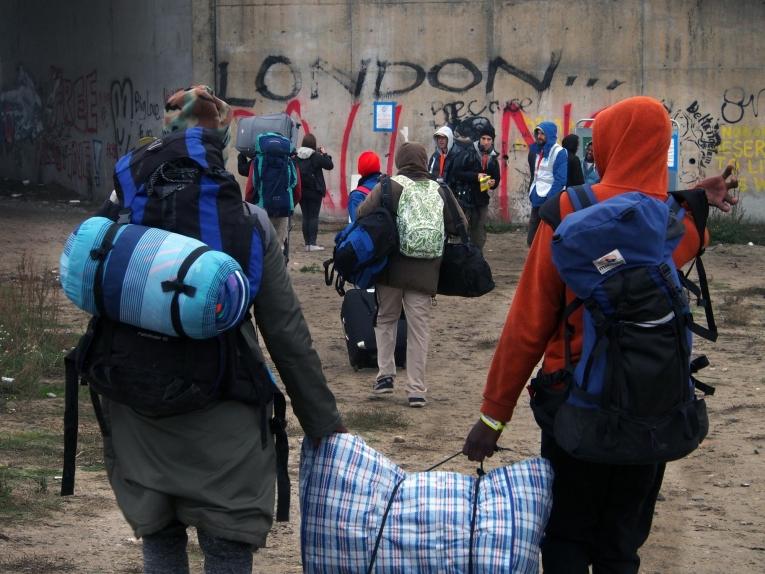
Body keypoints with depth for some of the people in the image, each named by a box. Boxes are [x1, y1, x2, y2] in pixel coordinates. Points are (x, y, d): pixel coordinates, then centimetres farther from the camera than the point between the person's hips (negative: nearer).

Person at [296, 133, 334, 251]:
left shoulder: (297, 156, 0)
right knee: (314, 217, 0)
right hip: (314, 191, -4)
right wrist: (325, 154, 7)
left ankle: (307, 243, 9)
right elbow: (330, 165, -7)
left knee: (305, 217, 9)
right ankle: (312, 243, -5)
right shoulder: (316, 156, -12)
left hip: (301, 191, 4)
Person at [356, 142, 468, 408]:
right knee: (419, 328, 6)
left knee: (385, 319, 19)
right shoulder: (440, 191, 5)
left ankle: (385, 374, 11)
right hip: (425, 273, 1)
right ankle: (416, 389, 5)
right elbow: (460, 226, 5)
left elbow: (362, 214, -14)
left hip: (391, 268, -1)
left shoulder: (388, 186, -4)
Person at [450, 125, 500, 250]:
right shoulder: (468, 153, -6)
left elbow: (496, 179, 19)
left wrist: (493, 183, -4)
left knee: (479, 237, 9)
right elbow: (456, 172, -13)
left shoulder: (493, 159, 11)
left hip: (482, 200, 6)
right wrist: (475, 176, -19)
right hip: (465, 198, -6)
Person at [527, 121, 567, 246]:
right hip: (537, 201, 8)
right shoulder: (539, 151, 15)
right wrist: (532, 194, 12)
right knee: (532, 240, 9)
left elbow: (560, 180, -16)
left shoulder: (559, 153, -10)